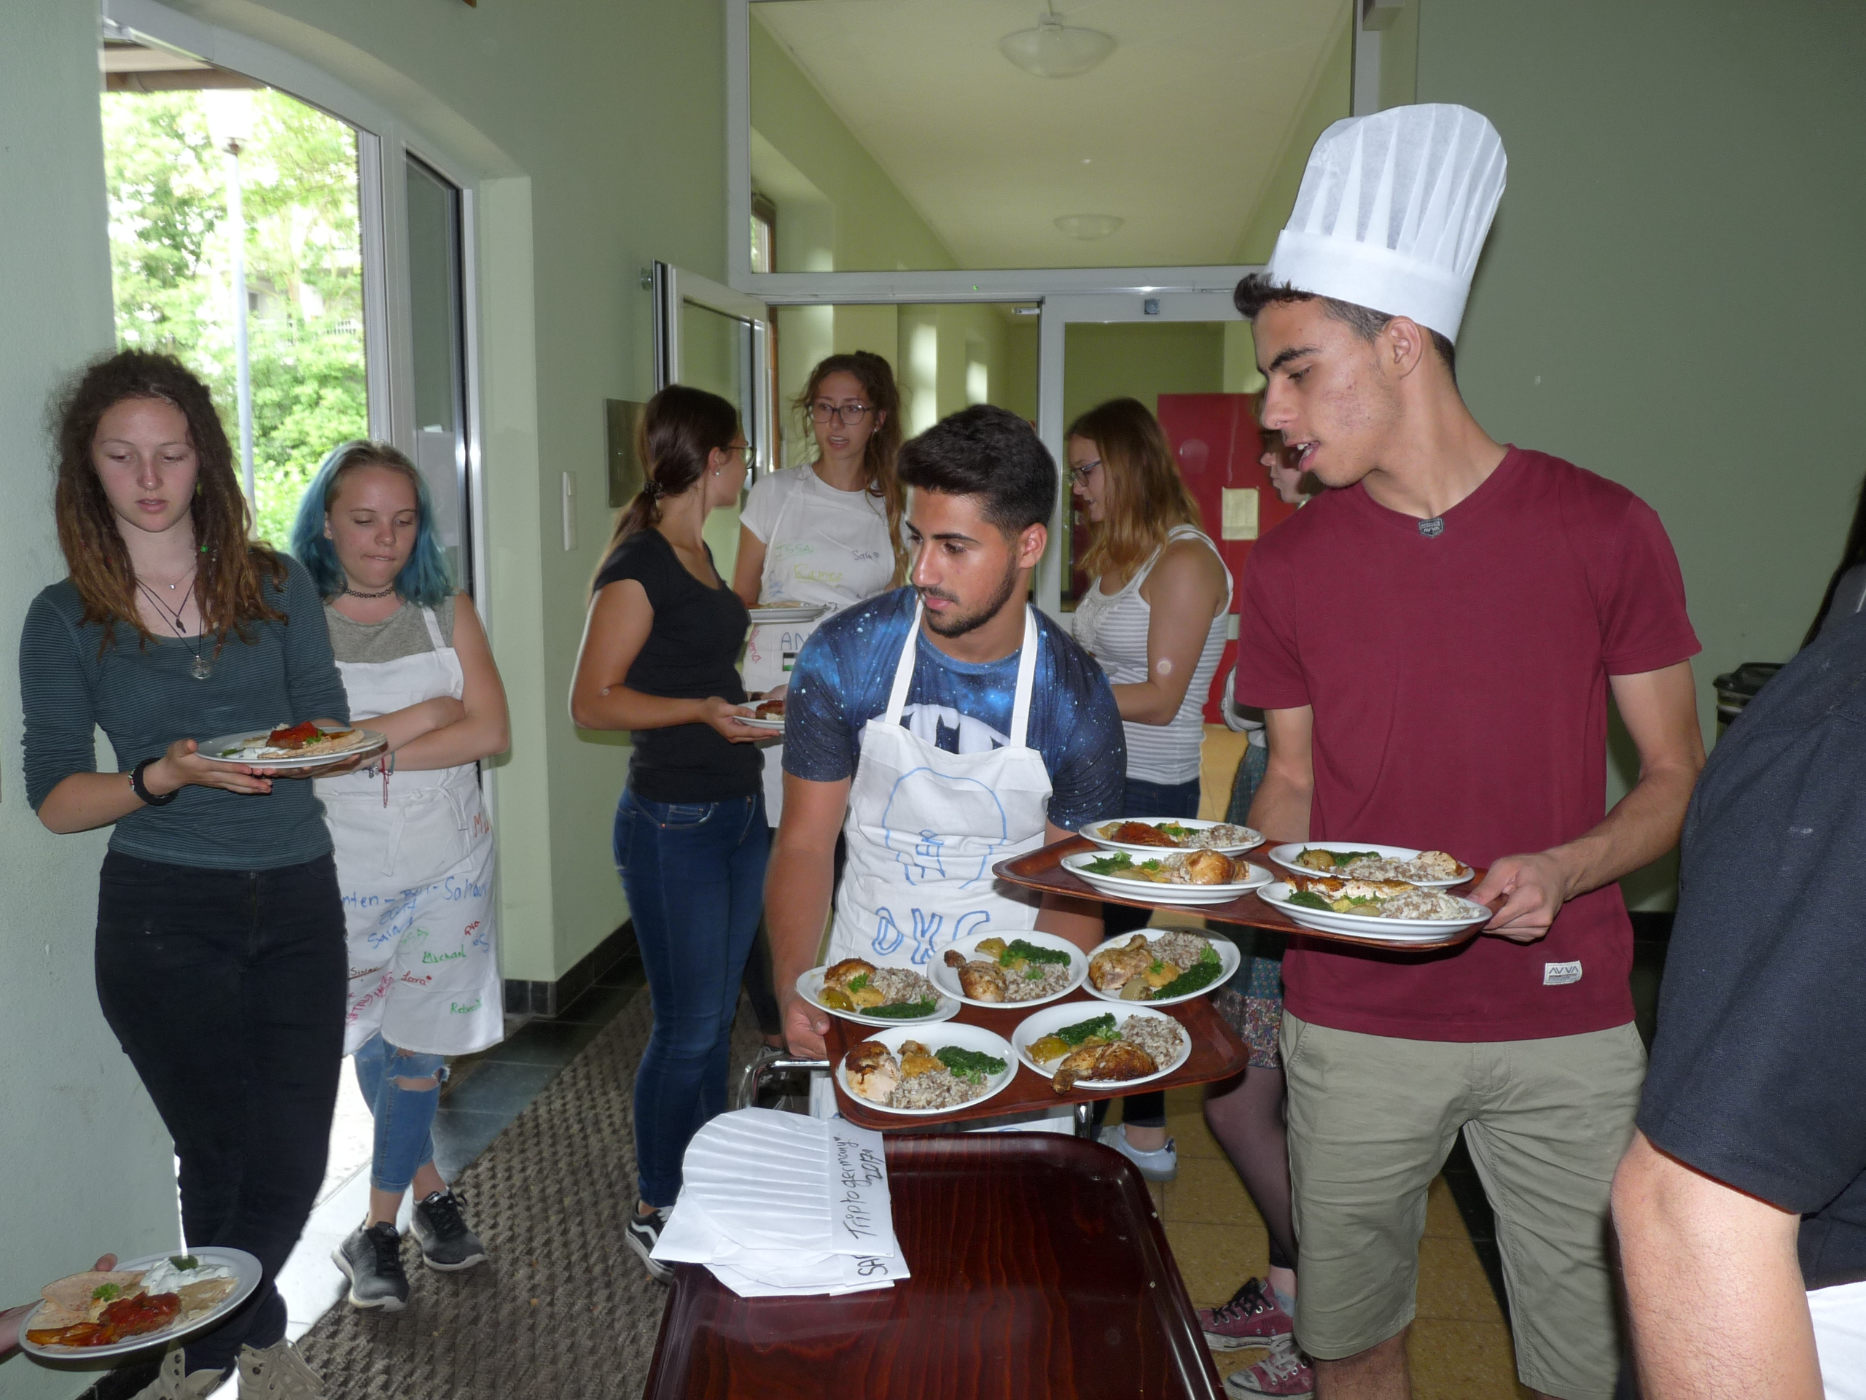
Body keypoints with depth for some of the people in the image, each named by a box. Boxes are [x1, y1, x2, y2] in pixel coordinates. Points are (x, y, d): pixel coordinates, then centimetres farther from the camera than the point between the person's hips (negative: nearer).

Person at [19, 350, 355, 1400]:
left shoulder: (278, 586, 4)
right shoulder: (65, 620, 0)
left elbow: (329, 731, 5)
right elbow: (54, 800, -1)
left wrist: (349, 744, -18)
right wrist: (164, 776, -19)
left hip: (297, 901, 2)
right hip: (162, 919, -2)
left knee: (291, 1167, 7)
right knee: (224, 1160, 7)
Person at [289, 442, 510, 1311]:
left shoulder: (448, 615, 1)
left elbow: (490, 733, -9)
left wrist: (366, 751, -15)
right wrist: (419, 717, -17)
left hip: (447, 864, 1)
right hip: (342, 871, -1)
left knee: (415, 1042, 6)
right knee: (370, 1044, 10)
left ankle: (378, 1228, 22)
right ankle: (428, 1190, 32)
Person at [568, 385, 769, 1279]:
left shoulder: (696, 552, 12)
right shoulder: (638, 565, -15)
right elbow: (591, 702, -15)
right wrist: (701, 709, -24)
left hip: (738, 811, 9)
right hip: (673, 825, -9)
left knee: (715, 1016, 17)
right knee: (687, 1027, 1)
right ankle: (655, 1211, 20)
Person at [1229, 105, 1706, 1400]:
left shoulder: (1601, 530, -5)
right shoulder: (1289, 566, 1)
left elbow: (1678, 777, 0)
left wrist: (1564, 870, -18)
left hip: (1565, 1025, -1)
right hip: (1352, 1022, 2)